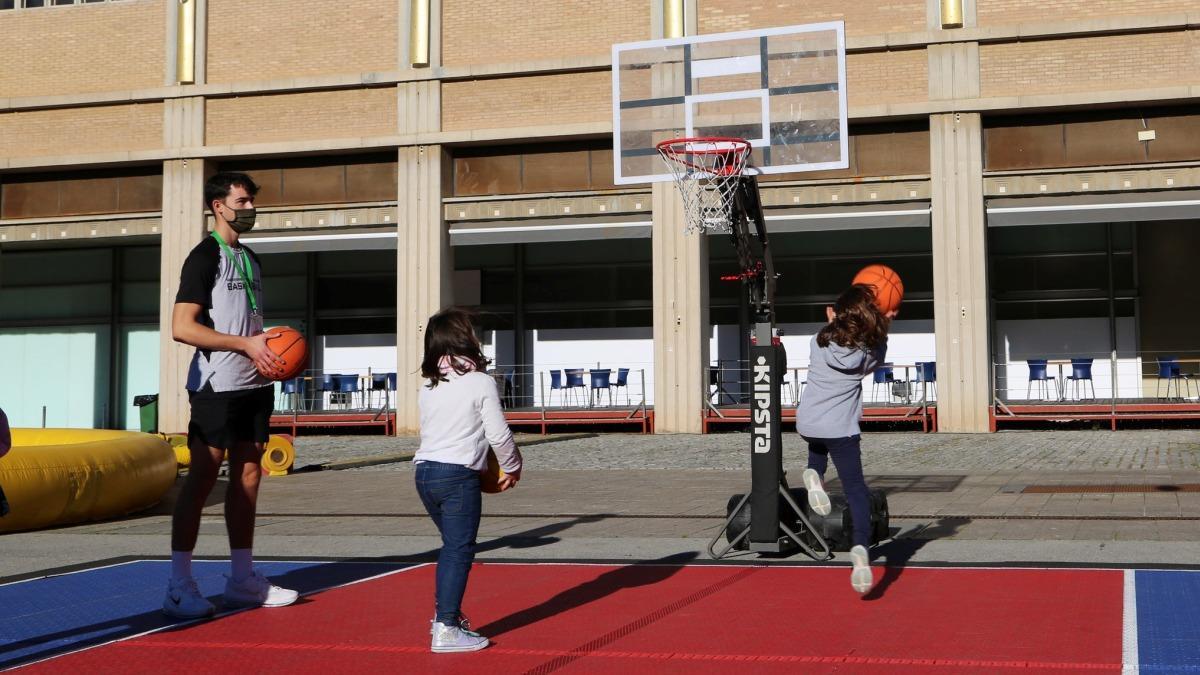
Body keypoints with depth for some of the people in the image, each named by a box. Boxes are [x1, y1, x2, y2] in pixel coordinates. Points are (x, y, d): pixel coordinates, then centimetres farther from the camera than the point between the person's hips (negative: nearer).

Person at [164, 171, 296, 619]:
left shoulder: (249, 258, 17)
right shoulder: (205, 258, -9)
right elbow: (182, 327, -18)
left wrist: (272, 348, 6)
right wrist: (246, 344, -19)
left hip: (254, 384, 8)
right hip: (217, 386, -8)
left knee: (248, 474, 10)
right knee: (202, 478, -6)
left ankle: (242, 579, 17)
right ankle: (179, 585, -1)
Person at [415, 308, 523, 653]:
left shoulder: (426, 388, 13)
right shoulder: (481, 383, -7)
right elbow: (499, 434, -7)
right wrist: (512, 467, 11)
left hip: (425, 471, 7)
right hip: (458, 475, -7)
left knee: (452, 546, 22)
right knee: (459, 550, -4)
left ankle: (444, 613, 30)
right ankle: (446, 629, -8)